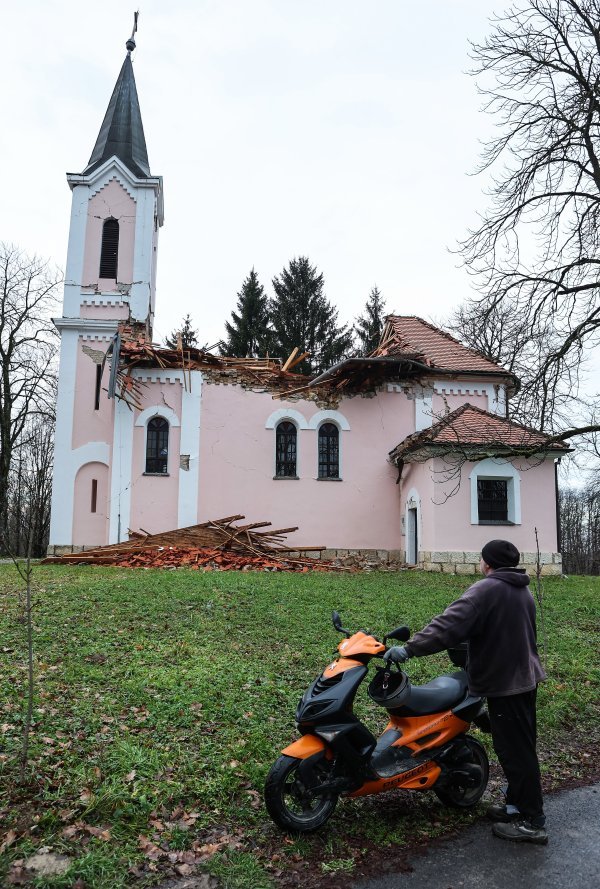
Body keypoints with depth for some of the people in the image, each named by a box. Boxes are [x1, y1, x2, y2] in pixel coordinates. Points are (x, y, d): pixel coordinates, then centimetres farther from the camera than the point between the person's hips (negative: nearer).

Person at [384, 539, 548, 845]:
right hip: (526, 677, 9)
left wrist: (410, 648, -28)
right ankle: (518, 805, 29)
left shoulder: (485, 590, -18)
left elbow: (448, 625, -28)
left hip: (504, 683, -9)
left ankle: (532, 821, 8)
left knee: (515, 750, 0)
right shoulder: (523, 591, 10)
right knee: (520, 746, 17)